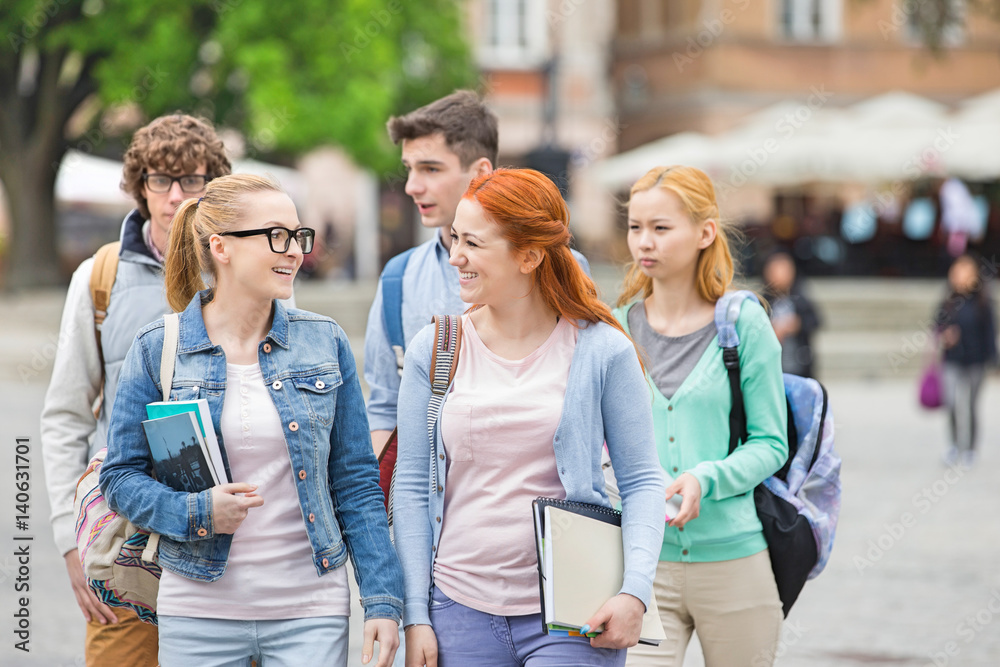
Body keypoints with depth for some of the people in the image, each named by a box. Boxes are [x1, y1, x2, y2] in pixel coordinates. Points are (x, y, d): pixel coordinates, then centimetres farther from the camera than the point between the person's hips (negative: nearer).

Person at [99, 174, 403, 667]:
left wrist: (383, 600, -1)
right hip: (199, 614, -1)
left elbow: (355, 481, 5)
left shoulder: (325, 342, 3)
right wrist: (196, 511, -16)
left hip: (310, 610, 1)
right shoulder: (157, 350, -2)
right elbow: (121, 476, 2)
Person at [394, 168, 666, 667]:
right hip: (461, 610, 2)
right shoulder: (433, 350, 4)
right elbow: (411, 487, 6)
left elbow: (642, 481, 2)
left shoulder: (602, 351, -2)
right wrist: (416, 615, 1)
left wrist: (635, 592, -11)